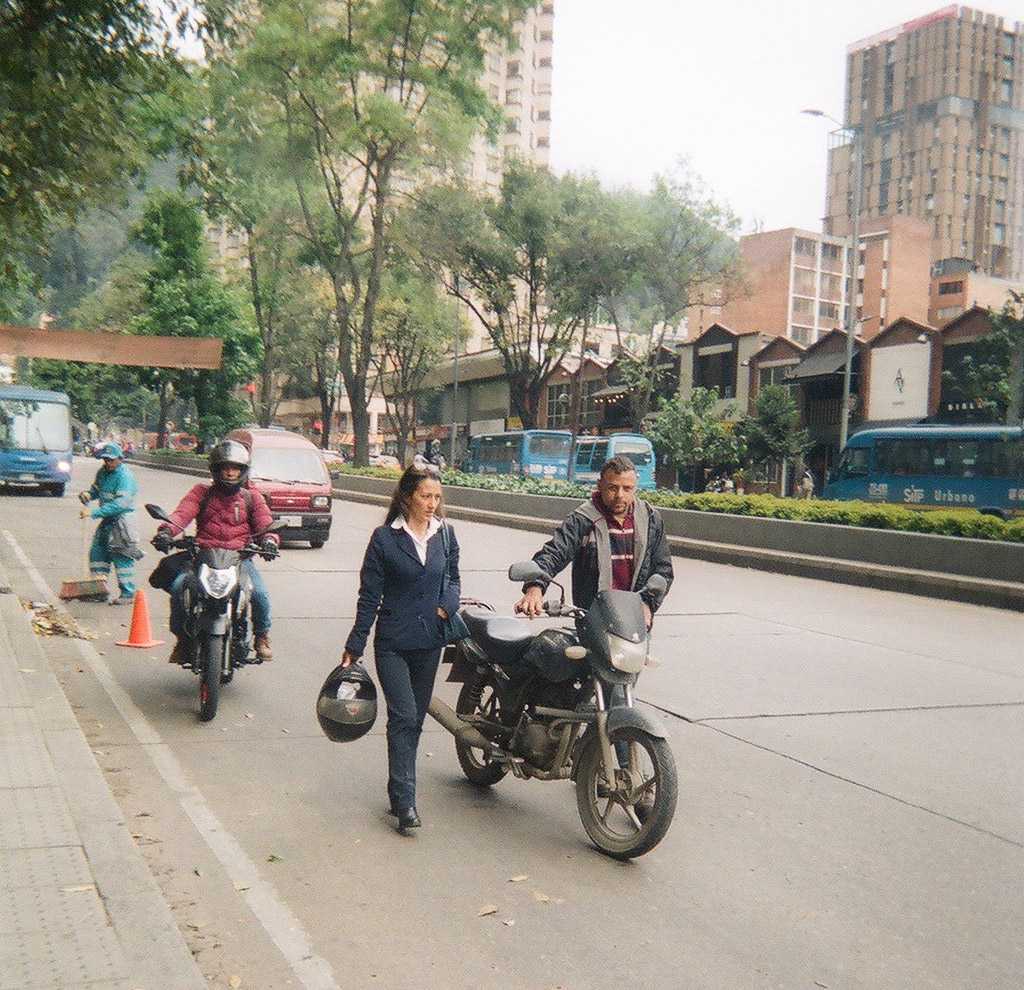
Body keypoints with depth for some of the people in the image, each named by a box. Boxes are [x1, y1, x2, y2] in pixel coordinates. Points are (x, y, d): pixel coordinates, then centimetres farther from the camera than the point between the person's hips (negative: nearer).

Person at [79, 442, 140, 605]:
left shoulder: (125, 476, -19)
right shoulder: (103, 472, 8)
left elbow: (120, 503, -27)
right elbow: (96, 489, 23)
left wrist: (94, 512, -29)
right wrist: (88, 494, -3)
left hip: (122, 520, -9)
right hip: (107, 520, 9)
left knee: (122, 557, -7)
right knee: (97, 551, 14)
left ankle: (128, 594, 0)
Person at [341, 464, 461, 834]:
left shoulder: (445, 535, 5)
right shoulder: (385, 537, -6)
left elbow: (453, 578, 17)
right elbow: (370, 595, -4)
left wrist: (448, 604, -6)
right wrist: (355, 645, -3)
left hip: (430, 643, 4)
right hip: (392, 643, -4)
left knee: (414, 720, 11)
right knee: (404, 717, -13)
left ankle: (399, 793, 24)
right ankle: (405, 801, -8)